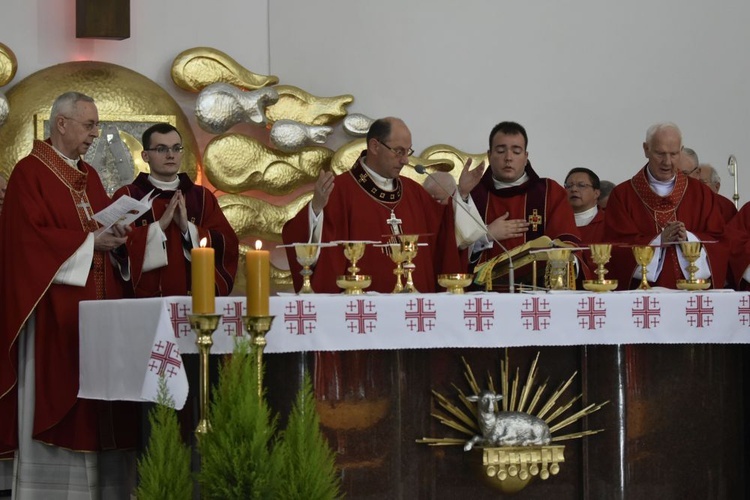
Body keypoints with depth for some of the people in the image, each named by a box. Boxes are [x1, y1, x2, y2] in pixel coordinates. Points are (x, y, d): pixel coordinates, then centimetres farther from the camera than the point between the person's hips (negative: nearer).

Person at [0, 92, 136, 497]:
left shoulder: (88, 175, 18)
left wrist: (116, 235, -4)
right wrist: (91, 241, -16)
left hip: (96, 303, 7)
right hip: (54, 306, -7)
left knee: (96, 396, 5)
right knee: (55, 396, -6)